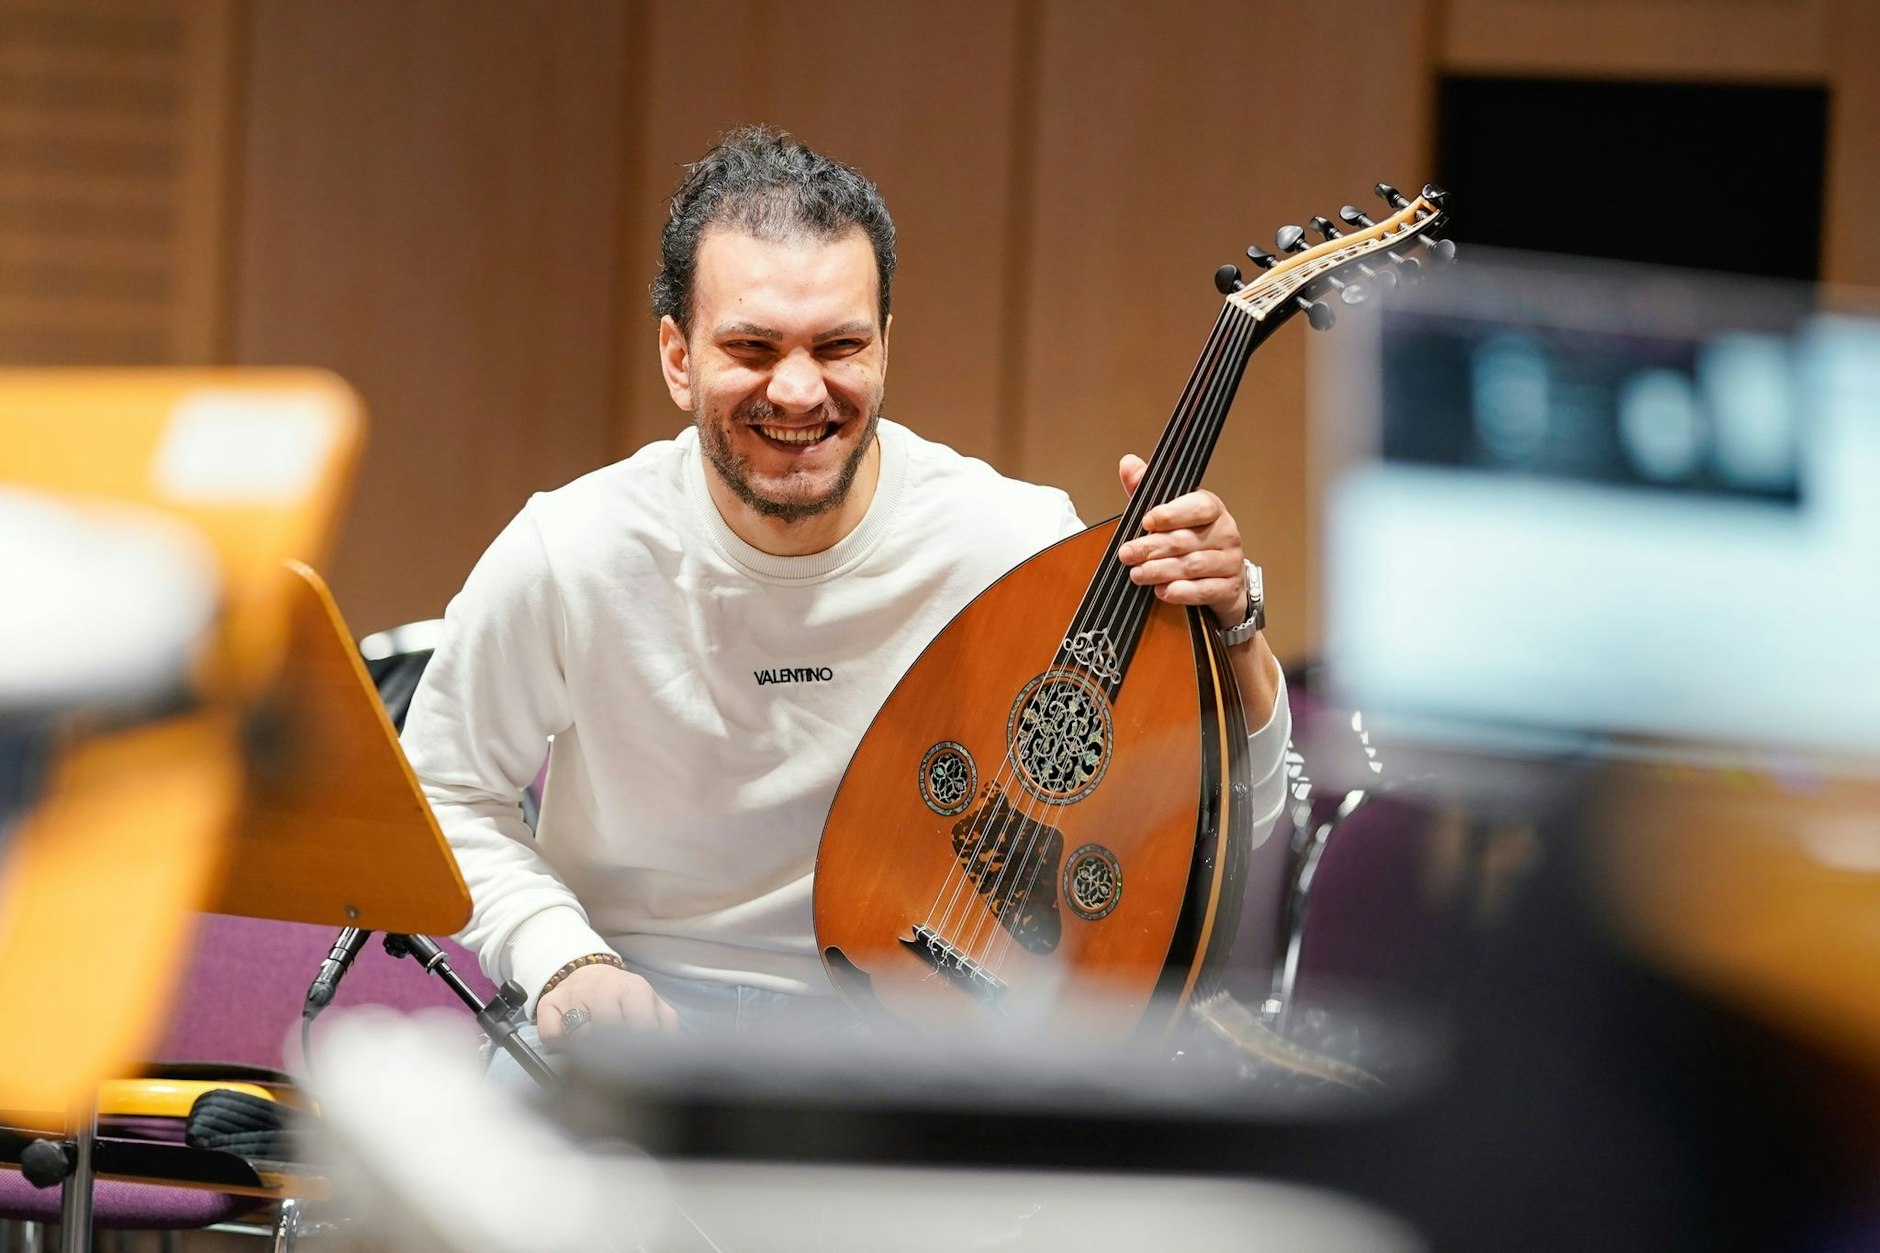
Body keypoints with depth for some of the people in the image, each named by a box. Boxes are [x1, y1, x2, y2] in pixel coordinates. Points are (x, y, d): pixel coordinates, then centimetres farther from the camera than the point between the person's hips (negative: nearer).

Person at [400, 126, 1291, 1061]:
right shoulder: (567, 559, -13)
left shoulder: (1014, 549, -13)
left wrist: (1230, 632, -25)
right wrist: (560, 957, -11)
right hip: (634, 1014, 0)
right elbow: (445, 795, 6)